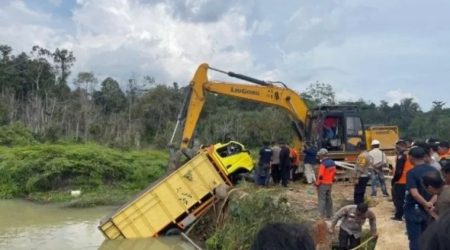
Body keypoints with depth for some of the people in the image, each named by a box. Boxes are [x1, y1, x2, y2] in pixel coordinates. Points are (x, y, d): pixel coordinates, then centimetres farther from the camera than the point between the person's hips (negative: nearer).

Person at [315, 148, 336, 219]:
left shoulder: (323, 164, -20)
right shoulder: (332, 163, 5)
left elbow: (320, 175, -21)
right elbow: (334, 173, 13)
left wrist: (317, 183, -11)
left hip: (323, 184, -8)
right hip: (329, 184, 8)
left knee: (322, 199, -1)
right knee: (328, 199, 16)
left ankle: (322, 215, -1)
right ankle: (329, 214, 23)